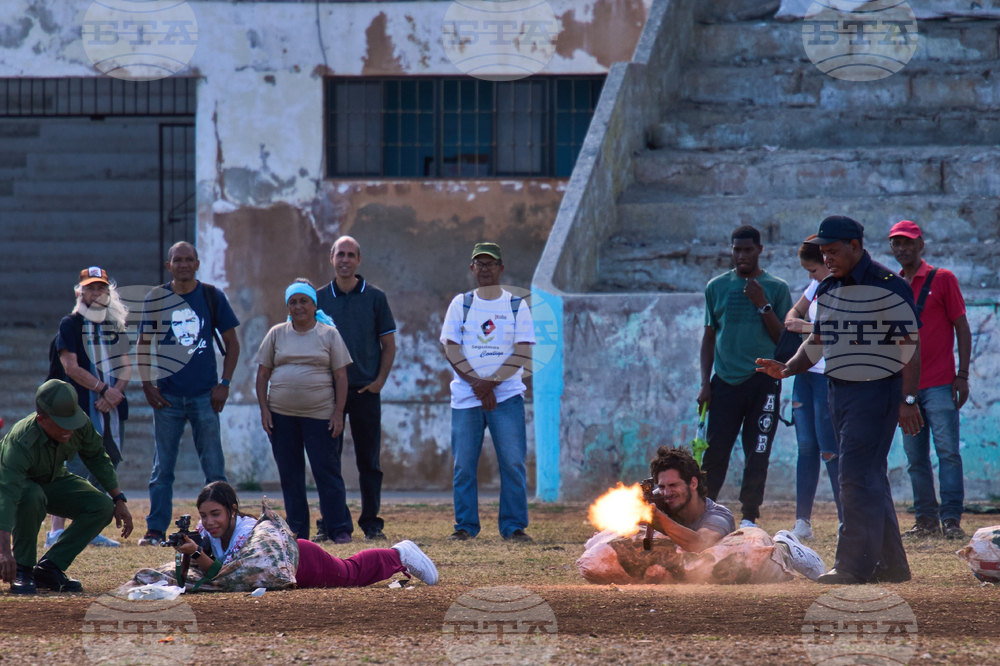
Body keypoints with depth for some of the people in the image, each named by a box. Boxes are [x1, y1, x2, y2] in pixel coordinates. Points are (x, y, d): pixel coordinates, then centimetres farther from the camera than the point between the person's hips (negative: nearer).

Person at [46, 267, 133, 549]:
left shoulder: (115, 325, 16)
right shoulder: (70, 324, 0)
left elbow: (126, 366, 12)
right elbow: (71, 367, -10)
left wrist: (116, 392, -8)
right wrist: (104, 389, -14)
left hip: (112, 409, 6)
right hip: (82, 409, -6)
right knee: (76, 468, -13)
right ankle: (57, 531, -15)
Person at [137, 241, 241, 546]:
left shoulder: (212, 297, 4)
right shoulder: (156, 299, 5)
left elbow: (231, 343, 8)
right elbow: (143, 345, 11)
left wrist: (224, 384, -2)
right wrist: (146, 385, -1)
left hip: (204, 395, -1)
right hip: (167, 395, 1)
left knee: (214, 466, 0)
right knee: (162, 467, 2)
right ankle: (156, 530, 5)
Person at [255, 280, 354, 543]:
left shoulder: (328, 334, 4)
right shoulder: (277, 334, 10)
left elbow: (341, 376, 2)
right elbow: (263, 374, 10)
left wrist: (338, 413, -6)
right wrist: (264, 409, 1)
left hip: (320, 414, -3)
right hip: (281, 415, 3)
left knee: (327, 471, -5)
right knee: (290, 474, 5)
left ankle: (340, 529, -2)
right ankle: (296, 531, 11)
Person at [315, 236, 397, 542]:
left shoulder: (375, 297, 4)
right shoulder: (319, 298, 7)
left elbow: (389, 345, 7)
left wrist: (379, 380, -5)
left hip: (366, 390, -1)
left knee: (369, 460, 1)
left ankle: (371, 523, 6)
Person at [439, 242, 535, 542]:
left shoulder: (517, 306, 8)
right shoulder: (461, 304, 10)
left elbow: (523, 352, -1)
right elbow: (451, 348, 1)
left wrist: (492, 382, -13)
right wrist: (476, 383, -12)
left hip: (506, 394, -1)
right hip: (466, 396, 1)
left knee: (513, 462, -7)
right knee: (464, 464, -1)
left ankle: (514, 526, -3)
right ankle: (465, 526, 6)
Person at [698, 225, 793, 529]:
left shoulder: (776, 288, 5)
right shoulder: (716, 287, 10)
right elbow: (709, 336, 14)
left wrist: (763, 306, -11)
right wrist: (705, 384, 6)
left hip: (763, 381, -1)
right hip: (725, 381, 1)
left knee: (757, 454, -2)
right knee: (714, 452, -4)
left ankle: (750, 517, 5)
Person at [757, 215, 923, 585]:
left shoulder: (889, 286, -11)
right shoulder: (828, 289, 13)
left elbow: (911, 346, -13)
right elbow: (817, 341, 20)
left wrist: (907, 399, -20)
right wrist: (788, 369, 2)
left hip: (876, 390, -8)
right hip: (838, 389, 8)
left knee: (858, 477, -12)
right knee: (869, 478, 12)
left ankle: (855, 565, -12)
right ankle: (890, 564, 18)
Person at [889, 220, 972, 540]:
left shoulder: (942, 279, 2)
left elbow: (962, 328, 0)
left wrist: (962, 375, -7)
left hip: (940, 385, -5)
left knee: (947, 451, -9)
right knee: (915, 457, 4)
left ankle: (952, 520, -10)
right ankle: (926, 520, 8)